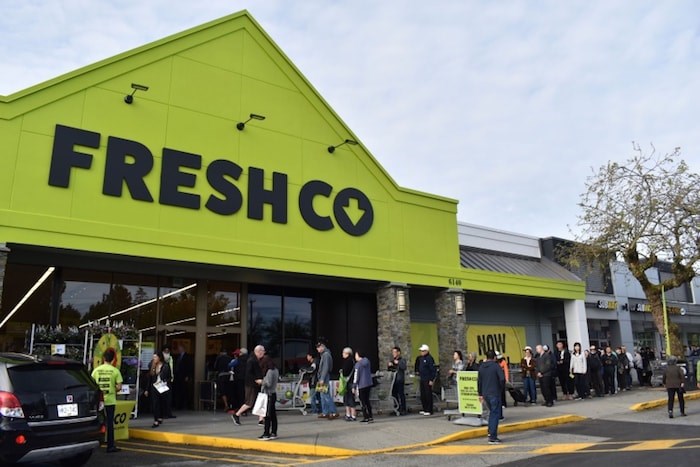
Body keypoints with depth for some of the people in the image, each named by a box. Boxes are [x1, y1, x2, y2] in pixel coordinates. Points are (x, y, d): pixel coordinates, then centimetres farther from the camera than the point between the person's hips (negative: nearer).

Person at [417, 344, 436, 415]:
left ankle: (429, 410, 4)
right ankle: (425, 409, 21)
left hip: (428, 380, -8)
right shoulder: (420, 358, 12)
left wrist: (431, 380, -17)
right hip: (422, 379, 8)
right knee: (422, 395, 12)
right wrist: (419, 372, 12)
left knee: (428, 395, -3)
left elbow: (433, 370, -15)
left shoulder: (429, 358, -12)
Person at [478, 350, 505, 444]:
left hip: (485, 394, 6)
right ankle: (492, 437, 1)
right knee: (495, 414, 1)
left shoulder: (481, 367, 8)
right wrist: (501, 388, 0)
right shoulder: (496, 366, -9)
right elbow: (502, 379, -19)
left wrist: (480, 394, 18)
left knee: (492, 412, 23)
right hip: (495, 393, -6)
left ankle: (490, 432, 20)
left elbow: (479, 381, 11)